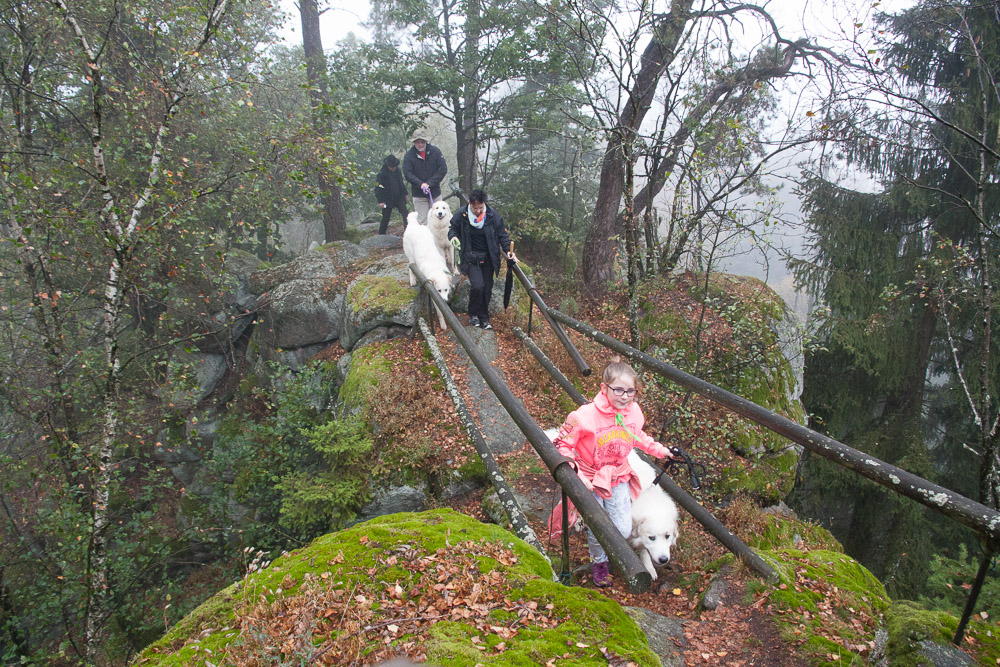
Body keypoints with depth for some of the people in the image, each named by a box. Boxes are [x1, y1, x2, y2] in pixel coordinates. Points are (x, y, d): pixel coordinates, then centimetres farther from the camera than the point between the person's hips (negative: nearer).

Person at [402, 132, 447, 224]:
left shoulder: (435, 151, -1)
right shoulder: (409, 155, -3)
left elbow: (443, 169, -5)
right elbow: (407, 174, -8)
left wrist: (429, 183, -12)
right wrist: (420, 184, -21)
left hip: (435, 192, 2)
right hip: (418, 194, -2)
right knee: (422, 221, -5)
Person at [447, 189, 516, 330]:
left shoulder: (493, 215, -7)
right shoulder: (462, 215, -9)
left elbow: (502, 235, 1)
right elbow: (453, 228, 9)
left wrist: (508, 250, -14)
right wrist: (453, 236, -14)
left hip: (488, 258, 2)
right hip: (471, 258, -2)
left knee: (487, 288, 4)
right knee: (477, 286, -18)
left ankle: (484, 318, 22)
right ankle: (473, 315, 6)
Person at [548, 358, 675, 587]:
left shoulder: (634, 412, -11)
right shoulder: (585, 416, -29)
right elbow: (562, 444, -19)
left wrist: (659, 450, 12)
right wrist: (576, 476, -26)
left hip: (618, 477, 4)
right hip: (590, 480, -4)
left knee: (623, 530, 4)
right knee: (597, 531, 3)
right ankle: (599, 562, 38)